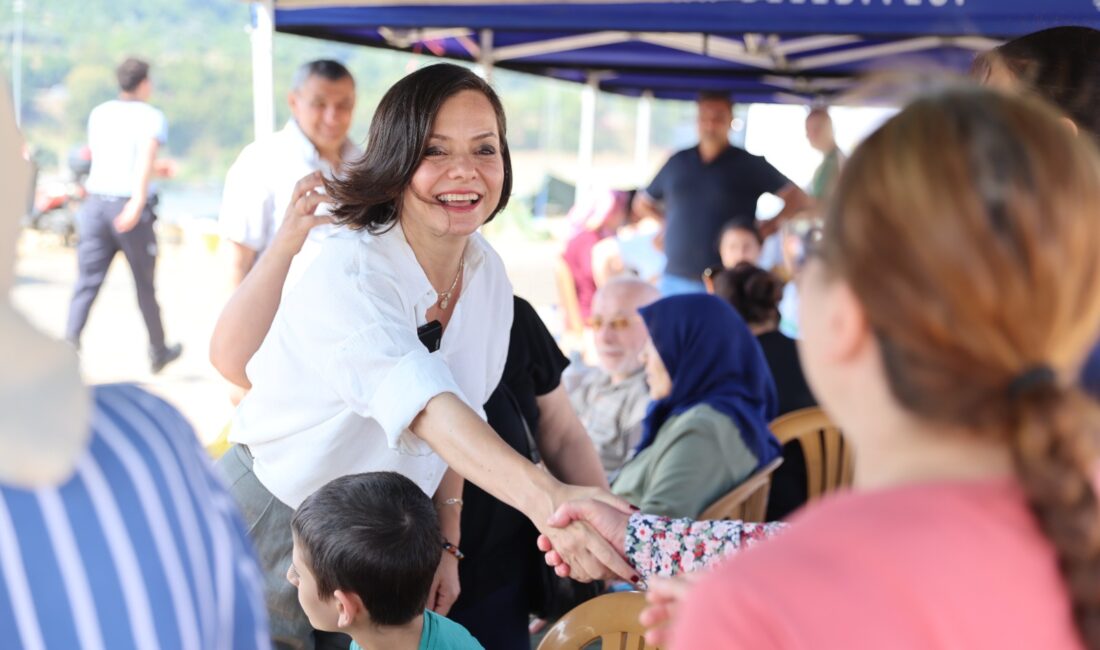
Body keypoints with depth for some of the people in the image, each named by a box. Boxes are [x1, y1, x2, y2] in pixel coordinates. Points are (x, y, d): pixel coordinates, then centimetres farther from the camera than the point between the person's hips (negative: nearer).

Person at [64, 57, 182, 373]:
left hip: (95, 203, 4)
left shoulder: (98, 114, 13)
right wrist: (138, 202, -33)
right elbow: (147, 156, -20)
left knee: (87, 282, 1)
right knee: (145, 284, 11)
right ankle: (158, 351, 26)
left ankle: (70, 342, -17)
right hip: (130, 206, -4)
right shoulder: (152, 117, -2)